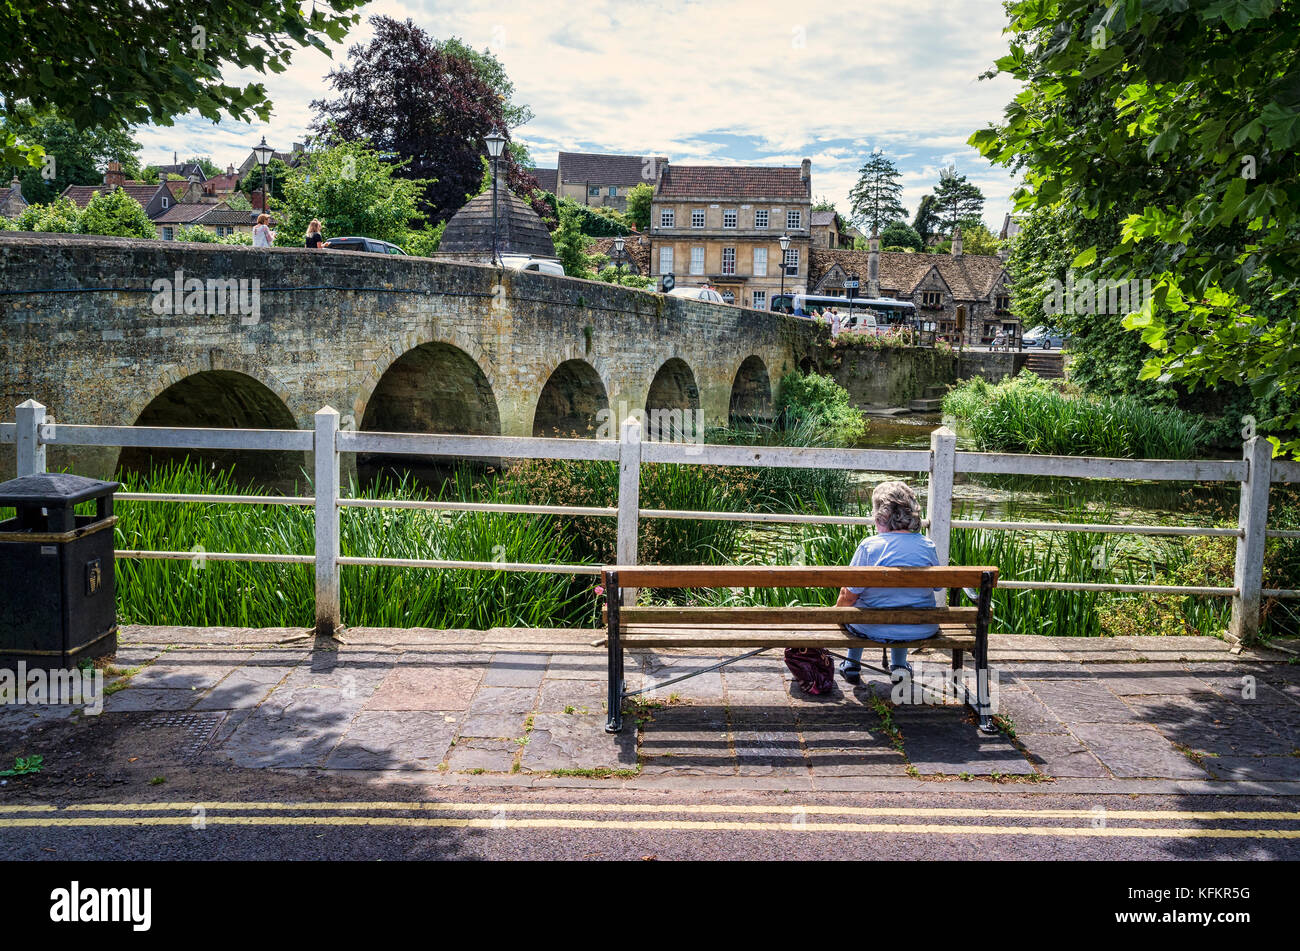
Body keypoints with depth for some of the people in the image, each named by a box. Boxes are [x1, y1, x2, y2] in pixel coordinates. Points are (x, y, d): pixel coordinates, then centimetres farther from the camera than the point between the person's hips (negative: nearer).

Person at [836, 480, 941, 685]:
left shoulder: (869, 546, -18)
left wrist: (837, 610, 9)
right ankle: (899, 665, 39)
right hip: (922, 630, 3)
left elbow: (849, 595, -13)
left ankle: (852, 664, 41)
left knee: (850, 607, 30)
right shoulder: (928, 546, -8)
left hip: (874, 629, -3)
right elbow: (936, 586, 7)